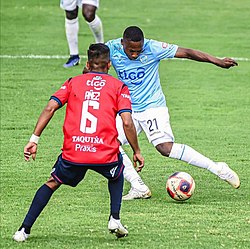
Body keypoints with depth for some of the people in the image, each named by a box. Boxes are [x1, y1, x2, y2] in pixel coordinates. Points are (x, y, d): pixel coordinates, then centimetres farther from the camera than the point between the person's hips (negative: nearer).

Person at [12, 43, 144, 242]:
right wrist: (137, 152, 9)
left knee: (52, 183, 24)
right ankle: (115, 219, 17)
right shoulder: (119, 86, 9)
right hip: (105, 153, -1)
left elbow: (50, 108, 2)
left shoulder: (73, 82, 14)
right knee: (117, 175, 34)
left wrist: (34, 140, 3)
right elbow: (127, 122, -2)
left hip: (73, 152, 1)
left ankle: (24, 230, 16)